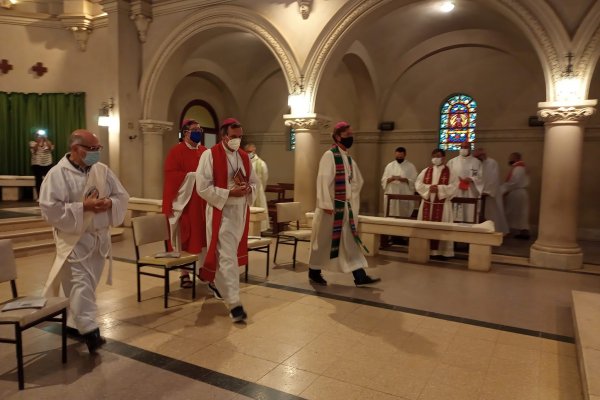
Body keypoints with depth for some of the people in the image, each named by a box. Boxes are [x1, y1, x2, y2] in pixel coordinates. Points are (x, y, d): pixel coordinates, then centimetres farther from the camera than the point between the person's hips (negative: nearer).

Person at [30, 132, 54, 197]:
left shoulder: (47, 142, 11)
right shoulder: (32, 143, 7)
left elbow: (51, 148, -11)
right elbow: (34, 150, -12)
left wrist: (46, 139, -14)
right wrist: (38, 142, -15)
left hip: (48, 164, 2)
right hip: (37, 165, -2)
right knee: (39, 181, -1)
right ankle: (39, 197, 7)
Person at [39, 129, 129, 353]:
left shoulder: (102, 170, 4)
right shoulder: (57, 174, -12)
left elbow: (122, 196, 7)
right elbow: (50, 209, -18)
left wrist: (109, 203, -15)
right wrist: (83, 207, -23)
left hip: (100, 238, 6)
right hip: (74, 240, -6)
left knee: (87, 285, 16)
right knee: (81, 285, -7)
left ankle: (76, 323, 34)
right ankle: (89, 331, -5)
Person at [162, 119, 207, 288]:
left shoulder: (205, 152, 13)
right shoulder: (176, 151, -5)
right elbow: (171, 176, -12)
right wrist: (194, 176, -16)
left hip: (202, 202, 5)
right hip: (184, 200, -5)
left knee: (201, 236, 9)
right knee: (184, 237, 1)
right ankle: (184, 273, 9)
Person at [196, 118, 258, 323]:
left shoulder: (244, 156, 9)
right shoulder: (209, 155, -10)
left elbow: (255, 182, 15)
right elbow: (202, 187, -15)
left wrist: (248, 189, -8)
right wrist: (229, 193, -22)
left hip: (240, 212, 7)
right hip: (220, 213, -7)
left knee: (231, 254, 19)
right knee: (227, 257, -8)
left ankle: (218, 283, 41)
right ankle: (234, 303, -7)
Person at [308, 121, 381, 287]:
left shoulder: (348, 158, 12)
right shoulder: (329, 155, -12)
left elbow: (357, 181, 22)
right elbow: (323, 181, -20)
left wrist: (352, 201, 13)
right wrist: (327, 204, -24)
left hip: (345, 206, 8)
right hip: (331, 206, -8)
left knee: (350, 240, 7)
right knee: (324, 240, 3)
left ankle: (360, 277, 10)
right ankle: (314, 273, 19)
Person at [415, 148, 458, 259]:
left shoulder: (449, 171, 1)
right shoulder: (426, 171, 9)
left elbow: (454, 186, -8)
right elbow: (418, 184, 3)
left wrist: (439, 188, -19)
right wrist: (428, 187, -14)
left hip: (442, 204, -3)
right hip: (427, 203, 3)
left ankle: (441, 251, 6)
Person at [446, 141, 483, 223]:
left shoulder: (476, 162, 7)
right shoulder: (452, 162, 9)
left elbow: (481, 176, 1)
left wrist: (471, 179, -15)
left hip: (470, 194, 0)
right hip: (455, 193, 1)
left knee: (470, 216, -1)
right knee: (456, 217, 0)